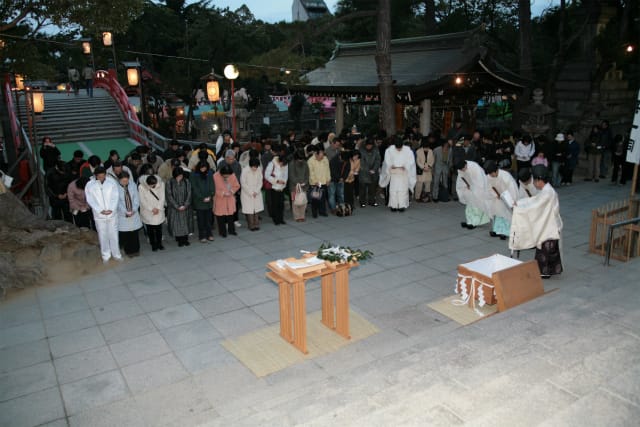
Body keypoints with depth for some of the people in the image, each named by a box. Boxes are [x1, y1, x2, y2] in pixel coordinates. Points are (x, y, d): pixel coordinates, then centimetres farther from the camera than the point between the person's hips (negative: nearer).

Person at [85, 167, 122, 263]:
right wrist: (100, 210, -16)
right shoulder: (89, 185, -9)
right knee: (102, 236, 11)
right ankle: (106, 255, 26)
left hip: (112, 213, 0)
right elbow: (90, 200, -7)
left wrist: (111, 209, -16)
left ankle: (116, 253, 24)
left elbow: (115, 197, -6)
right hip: (99, 215, 0)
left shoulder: (112, 182, -9)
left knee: (113, 234, 10)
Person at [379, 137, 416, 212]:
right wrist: (391, 166, -15)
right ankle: (393, 206, 3)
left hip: (404, 172, -1)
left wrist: (405, 166, -17)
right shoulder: (389, 150, -6)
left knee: (403, 189, -3)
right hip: (394, 172, 1)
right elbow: (387, 161, 1)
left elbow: (411, 161, -3)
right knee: (393, 189, -2)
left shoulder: (408, 150, -8)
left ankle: (402, 205, 0)